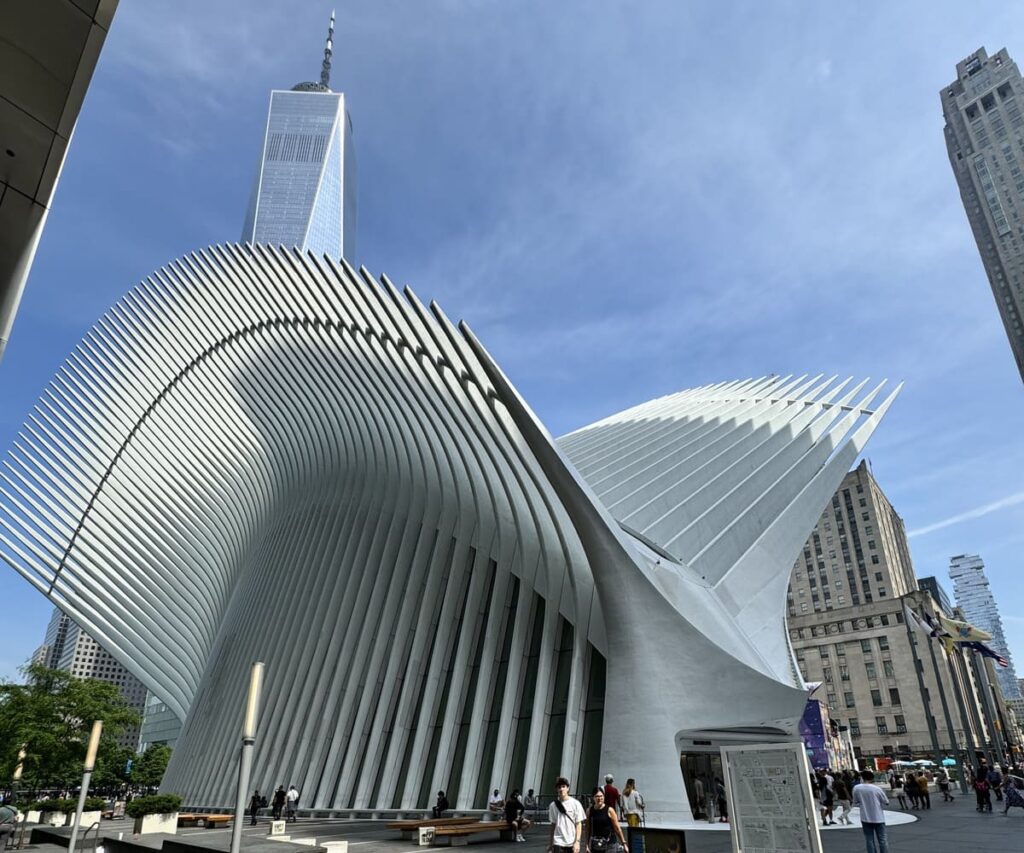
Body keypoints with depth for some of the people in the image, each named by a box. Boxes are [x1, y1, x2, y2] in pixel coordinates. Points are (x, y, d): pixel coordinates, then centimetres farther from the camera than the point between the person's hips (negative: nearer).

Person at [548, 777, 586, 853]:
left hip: (572, 843, -1)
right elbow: (553, 825, 9)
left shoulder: (575, 803, -6)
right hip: (558, 843, 1)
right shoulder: (553, 805, 0)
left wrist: (577, 841, -11)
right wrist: (550, 843, 11)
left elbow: (578, 824, -3)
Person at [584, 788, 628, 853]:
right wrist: (587, 845, 2)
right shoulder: (589, 811, 2)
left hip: (608, 844, -3)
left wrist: (623, 843, 0)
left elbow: (617, 828, -2)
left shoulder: (609, 810, -5)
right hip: (595, 845, 3)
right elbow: (587, 829, 5)